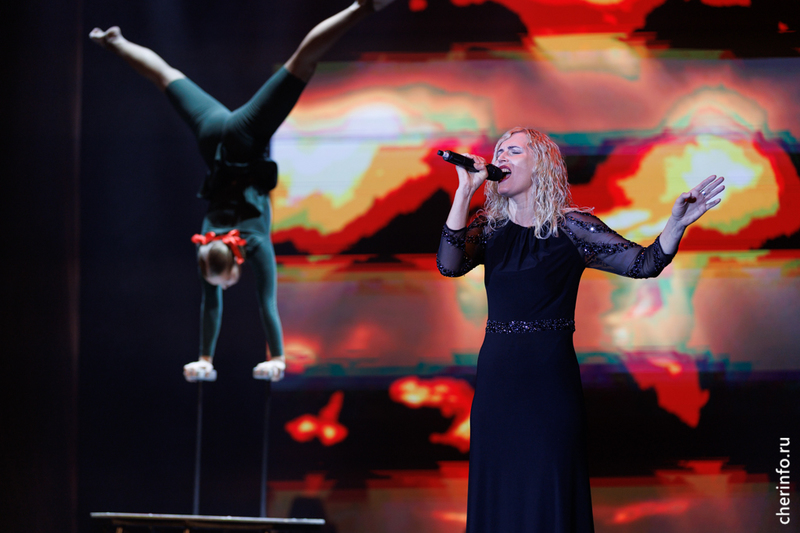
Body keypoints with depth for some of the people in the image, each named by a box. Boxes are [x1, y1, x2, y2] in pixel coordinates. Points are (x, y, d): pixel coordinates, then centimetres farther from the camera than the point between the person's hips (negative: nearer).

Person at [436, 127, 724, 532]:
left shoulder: (570, 228, -2)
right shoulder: (489, 227, 8)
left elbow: (644, 262, -5)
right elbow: (449, 265, -10)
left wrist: (677, 224, -23)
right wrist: (464, 192, -14)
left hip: (550, 377, -3)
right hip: (496, 374, 3)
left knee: (548, 495, -1)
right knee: (498, 493, 8)